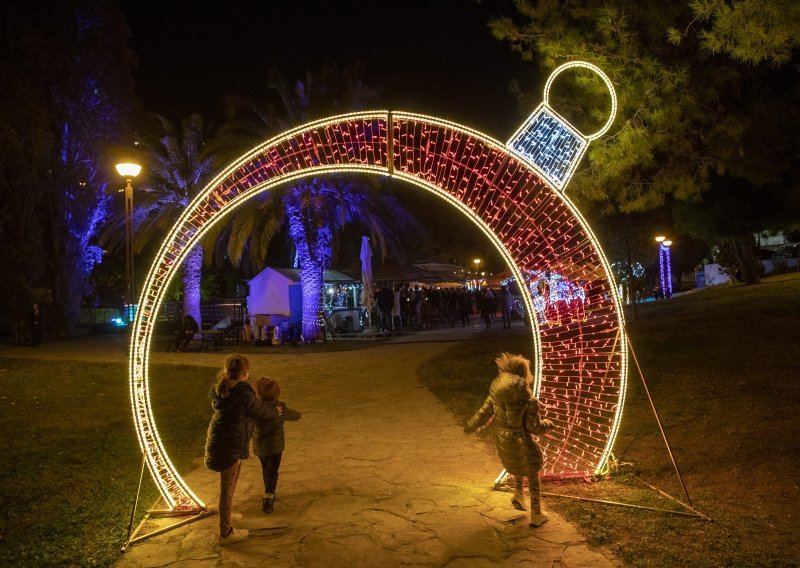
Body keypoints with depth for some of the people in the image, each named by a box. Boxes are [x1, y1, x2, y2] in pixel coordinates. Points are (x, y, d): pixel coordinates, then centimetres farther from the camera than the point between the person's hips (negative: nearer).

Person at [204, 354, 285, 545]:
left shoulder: (219, 389, 2)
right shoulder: (244, 392, -23)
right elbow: (260, 411, -8)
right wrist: (277, 409, 14)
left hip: (216, 440, 9)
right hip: (230, 445, -9)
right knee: (227, 488, 4)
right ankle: (226, 533, 17)